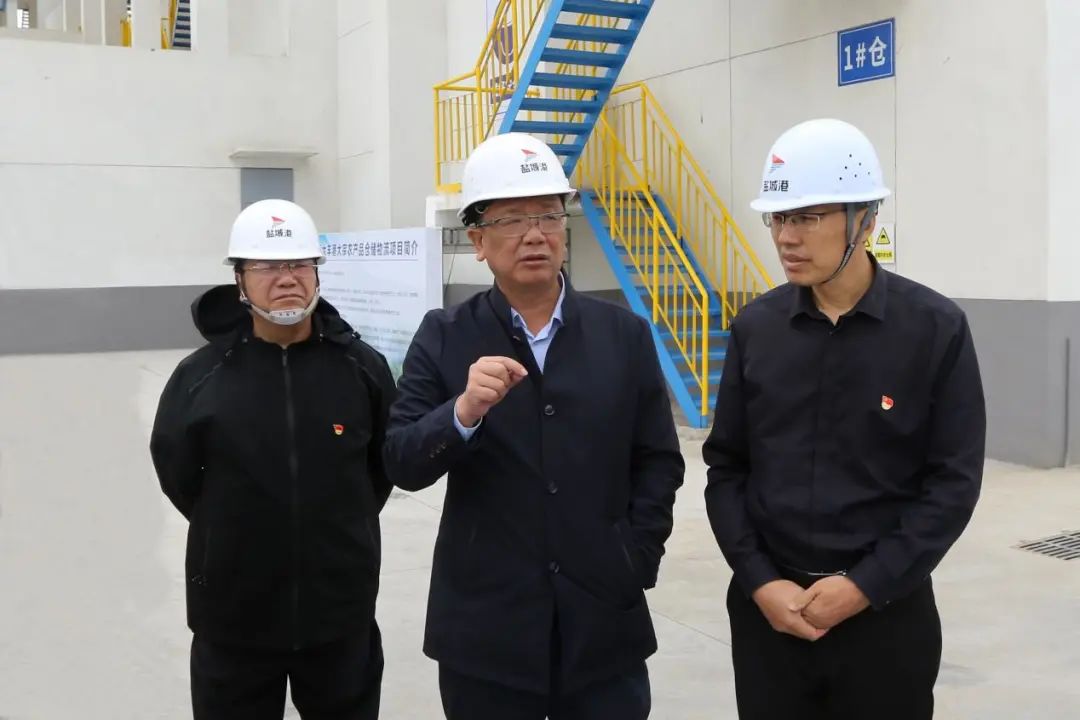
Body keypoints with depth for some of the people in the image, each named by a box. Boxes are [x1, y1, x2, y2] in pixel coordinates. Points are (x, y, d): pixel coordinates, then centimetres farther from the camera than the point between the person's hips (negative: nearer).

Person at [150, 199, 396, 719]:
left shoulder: (362, 367, -7)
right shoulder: (200, 376, -10)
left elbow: (386, 464, 7)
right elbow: (177, 475, 3)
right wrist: (235, 536, 9)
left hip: (342, 613, 1)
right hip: (233, 618, -1)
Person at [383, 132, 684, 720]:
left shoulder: (625, 335, 3)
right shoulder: (443, 338, -1)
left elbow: (659, 463, 5)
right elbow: (403, 465, -8)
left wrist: (634, 563, -4)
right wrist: (465, 410, -25)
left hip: (604, 625, 1)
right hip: (485, 630, 0)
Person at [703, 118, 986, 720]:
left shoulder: (937, 328, -7)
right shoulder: (756, 327, 0)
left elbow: (954, 481, -7)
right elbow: (726, 468, 3)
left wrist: (864, 587, -13)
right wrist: (759, 581, -7)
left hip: (886, 610, -2)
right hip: (767, 606, 2)